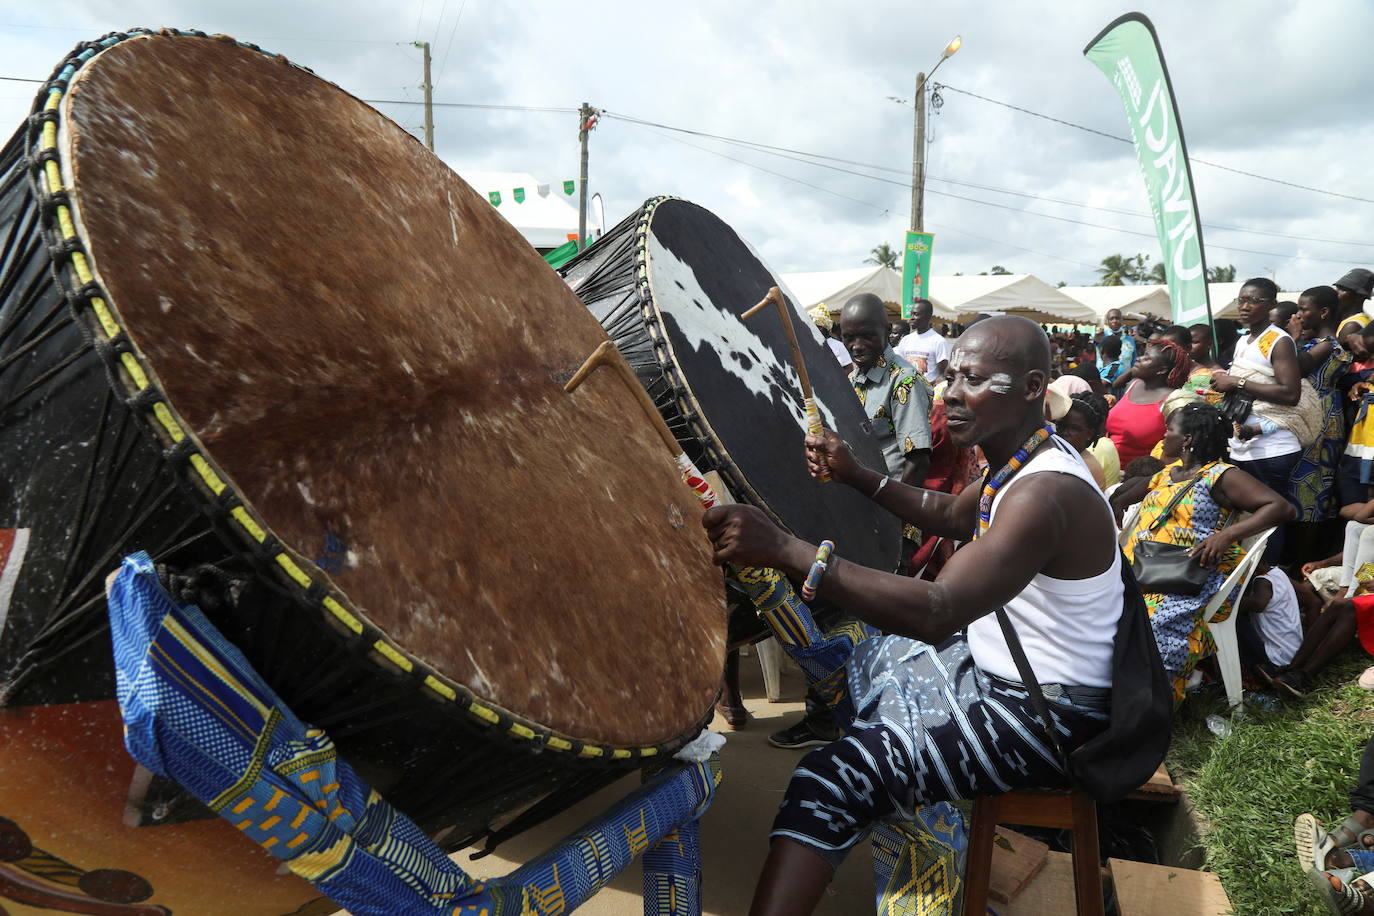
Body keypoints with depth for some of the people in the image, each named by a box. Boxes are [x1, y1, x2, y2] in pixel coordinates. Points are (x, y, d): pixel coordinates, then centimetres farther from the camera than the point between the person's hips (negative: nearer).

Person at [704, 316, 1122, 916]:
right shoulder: (1021, 462, 2)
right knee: (869, 660, 28)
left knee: (830, 781, -21)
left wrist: (786, 550, -48)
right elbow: (954, 517, 21)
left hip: (1044, 713, -10)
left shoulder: (1046, 493, -30)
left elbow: (937, 611, -42)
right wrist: (860, 477, 6)